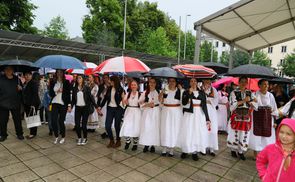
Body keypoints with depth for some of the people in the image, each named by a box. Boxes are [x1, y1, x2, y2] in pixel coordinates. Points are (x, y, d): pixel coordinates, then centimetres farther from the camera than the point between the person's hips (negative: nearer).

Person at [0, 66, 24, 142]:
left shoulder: (17, 79, 6)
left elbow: (21, 90, 14)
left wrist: (20, 88, -7)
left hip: (15, 103, 0)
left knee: (17, 120, 7)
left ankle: (19, 134, 19)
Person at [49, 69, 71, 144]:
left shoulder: (66, 82, 0)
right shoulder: (52, 82, 5)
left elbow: (68, 94, -1)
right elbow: (50, 94, 6)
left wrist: (69, 105, -5)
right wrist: (57, 92, -13)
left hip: (63, 104, -2)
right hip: (55, 104, 2)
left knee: (61, 121, 0)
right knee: (54, 121, -4)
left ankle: (63, 137, 20)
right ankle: (56, 137, 17)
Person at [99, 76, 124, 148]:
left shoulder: (120, 89, -8)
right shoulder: (109, 88, 6)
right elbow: (105, 98, 10)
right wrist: (100, 106, 8)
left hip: (118, 109, -4)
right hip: (110, 108, 4)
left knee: (117, 126, 6)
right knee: (107, 126, 1)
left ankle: (118, 141, 26)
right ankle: (111, 140, 23)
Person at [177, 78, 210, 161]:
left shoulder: (202, 92, 7)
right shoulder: (186, 92, 2)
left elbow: (204, 105, 5)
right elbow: (184, 103, -13)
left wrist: (207, 119, 1)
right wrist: (189, 93, -20)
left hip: (199, 115, 2)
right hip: (189, 114, -2)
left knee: (198, 133, 4)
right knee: (187, 133, 2)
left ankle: (195, 152, 16)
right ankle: (185, 151, 17)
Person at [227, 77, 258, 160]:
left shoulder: (250, 93, 5)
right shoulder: (234, 92, -7)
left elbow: (255, 106, 2)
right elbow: (232, 106, -17)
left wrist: (249, 102, -15)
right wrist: (243, 101, -20)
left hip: (246, 118, 3)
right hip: (236, 117, -3)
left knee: (244, 135, 8)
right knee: (235, 134, 7)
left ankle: (241, 151, 24)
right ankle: (233, 150, 27)